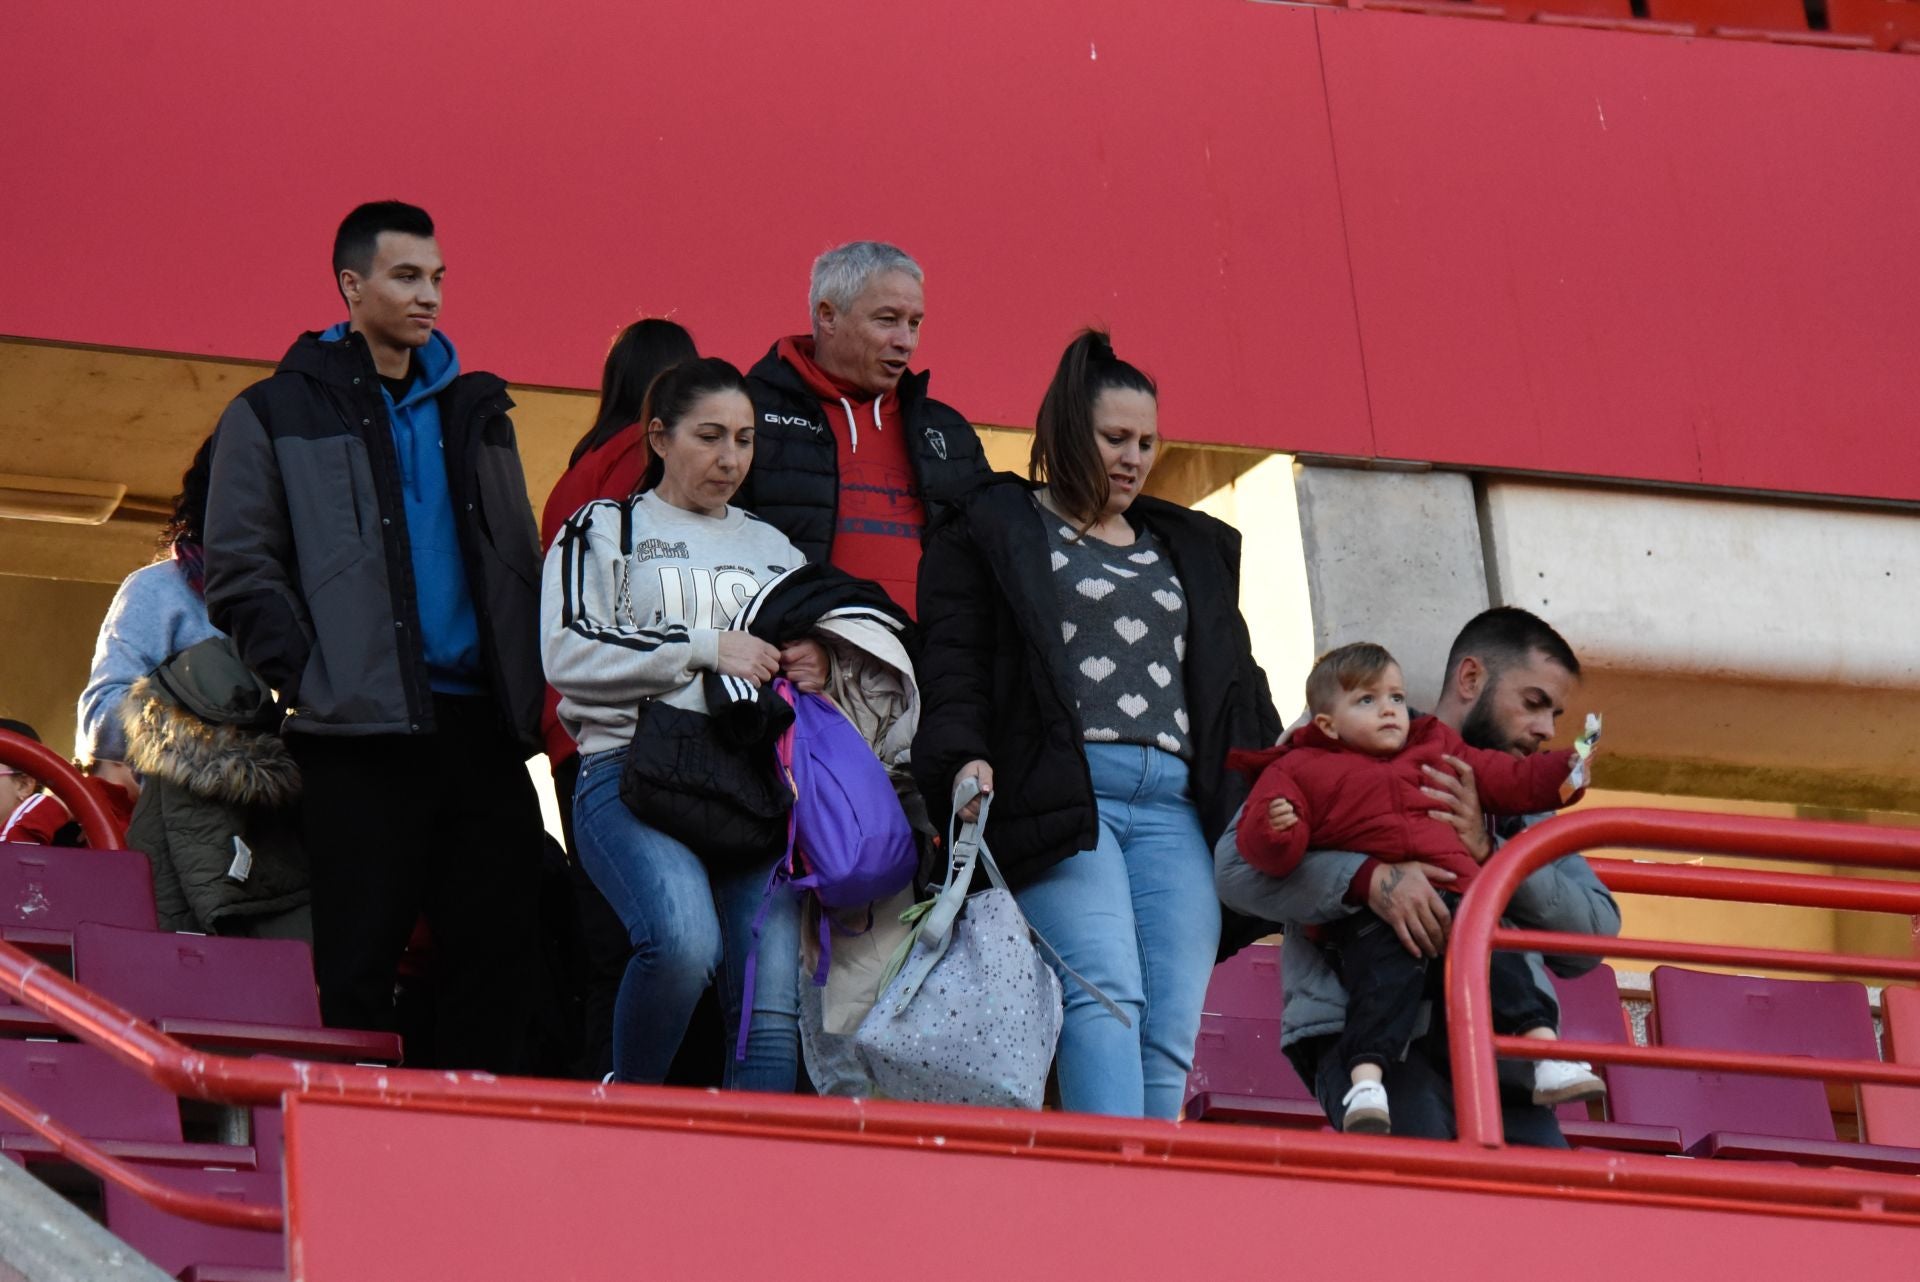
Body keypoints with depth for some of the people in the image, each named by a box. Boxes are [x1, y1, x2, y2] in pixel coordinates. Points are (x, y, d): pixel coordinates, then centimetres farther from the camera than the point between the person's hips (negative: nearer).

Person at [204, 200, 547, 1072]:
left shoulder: (475, 411, 20)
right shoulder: (278, 414, 5)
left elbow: (523, 561, 24)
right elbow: (240, 573, 0)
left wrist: (526, 686, 11)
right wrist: (306, 678, -10)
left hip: (479, 726, 5)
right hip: (363, 732, -5)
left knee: (494, 950, 1)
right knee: (358, 964, -6)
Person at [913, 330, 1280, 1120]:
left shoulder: (1195, 549, 29)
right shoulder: (991, 530, 13)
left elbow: (1236, 681, 31)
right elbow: (951, 665, 2)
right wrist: (964, 759, -15)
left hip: (1176, 805, 5)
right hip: (1064, 791, -5)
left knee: (1172, 1029, -8)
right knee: (1106, 992, -24)